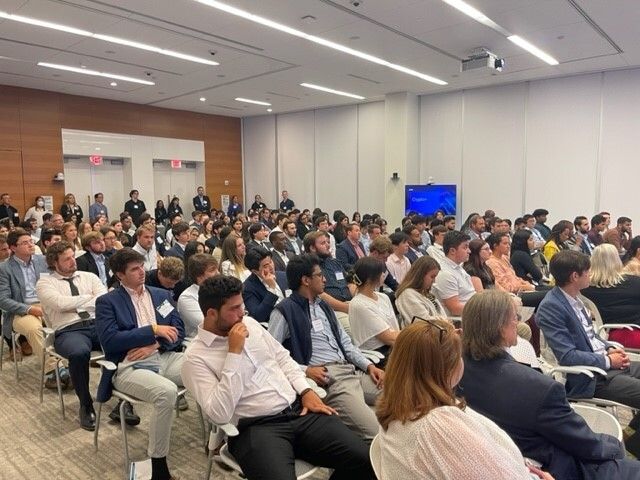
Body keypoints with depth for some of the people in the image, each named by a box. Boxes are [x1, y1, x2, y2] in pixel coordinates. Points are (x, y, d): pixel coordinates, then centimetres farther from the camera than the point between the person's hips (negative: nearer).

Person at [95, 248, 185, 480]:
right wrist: (152, 330, -13)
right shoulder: (107, 302, 4)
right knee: (167, 392, -35)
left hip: (165, 357, 5)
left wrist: (154, 345, -7)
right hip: (129, 366, -4)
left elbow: (178, 331, 12)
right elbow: (110, 340, -10)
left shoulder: (161, 295, 17)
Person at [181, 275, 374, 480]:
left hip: (300, 409, 5)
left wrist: (306, 391, 4)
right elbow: (220, 414, -16)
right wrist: (234, 353, -17)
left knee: (364, 459, -11)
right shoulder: (195, 357, -7)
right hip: (256, 428, -5)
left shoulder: (249, 323, 12)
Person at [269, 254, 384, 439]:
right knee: (376, 432, -23)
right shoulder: (284, 311, -4)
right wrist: (305, 370, -17)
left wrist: (369, 365, 9)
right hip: (326, 377, -8)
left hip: (352, 370, 8)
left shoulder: (323, 305, 22)